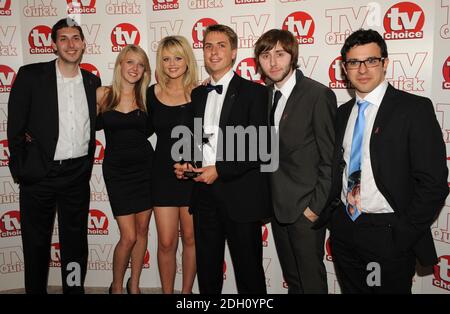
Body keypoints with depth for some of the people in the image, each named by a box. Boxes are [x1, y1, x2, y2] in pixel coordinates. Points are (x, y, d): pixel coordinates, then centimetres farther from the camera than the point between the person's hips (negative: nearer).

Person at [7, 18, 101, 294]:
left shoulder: (92, 82, 6)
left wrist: (87, 166, 5)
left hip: (77, 175, 3)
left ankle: (75, 288, 29)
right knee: (36, 242, 12)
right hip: (39, 174, -2)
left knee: (76, 241, 13)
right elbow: (15, 126, -4)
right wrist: (20, 168, -4)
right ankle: (36, 289, 30)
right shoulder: (31, 75, -5)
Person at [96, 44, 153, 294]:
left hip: (144, 167, 2)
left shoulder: (145, 97, 2)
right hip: (117, 170, -2)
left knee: (142, 230, 10)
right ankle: (116, 286, 22)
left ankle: (134, 284, 30)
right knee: (128, 236, -3)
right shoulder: (102, 95, -2)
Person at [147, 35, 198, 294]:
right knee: (166, 242, 4)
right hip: (163, 173, 1)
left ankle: (187, 291, 30)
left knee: (190, 238, 11)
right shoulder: (152, 93, 2)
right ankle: (167, 292, 24)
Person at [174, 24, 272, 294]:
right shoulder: (197, 95, 13)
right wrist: (186, 162, 2)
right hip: (204, 193, 5)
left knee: (248, 270, 8)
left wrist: (220, 170, -15)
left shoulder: (254, 92, -5)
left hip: (241, 195, -5)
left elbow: (260, 146, -11)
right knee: (207, 268, 16)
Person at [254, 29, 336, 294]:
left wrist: (317, 205, -14)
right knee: (291, 279, 20)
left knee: (311, 280, 8)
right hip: (277, 205, 6)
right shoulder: (266, 95, 7)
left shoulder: (319, 95, -14)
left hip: (305, 207, -6)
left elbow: (330, 158, -14)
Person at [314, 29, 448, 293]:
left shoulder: (415, 109, -10)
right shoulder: (343, 113, 9)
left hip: (388, 235, -5)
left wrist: (401, 236, -15)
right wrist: (328, 215, 3)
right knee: (351, 290, 19)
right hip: (343, 230, 5)